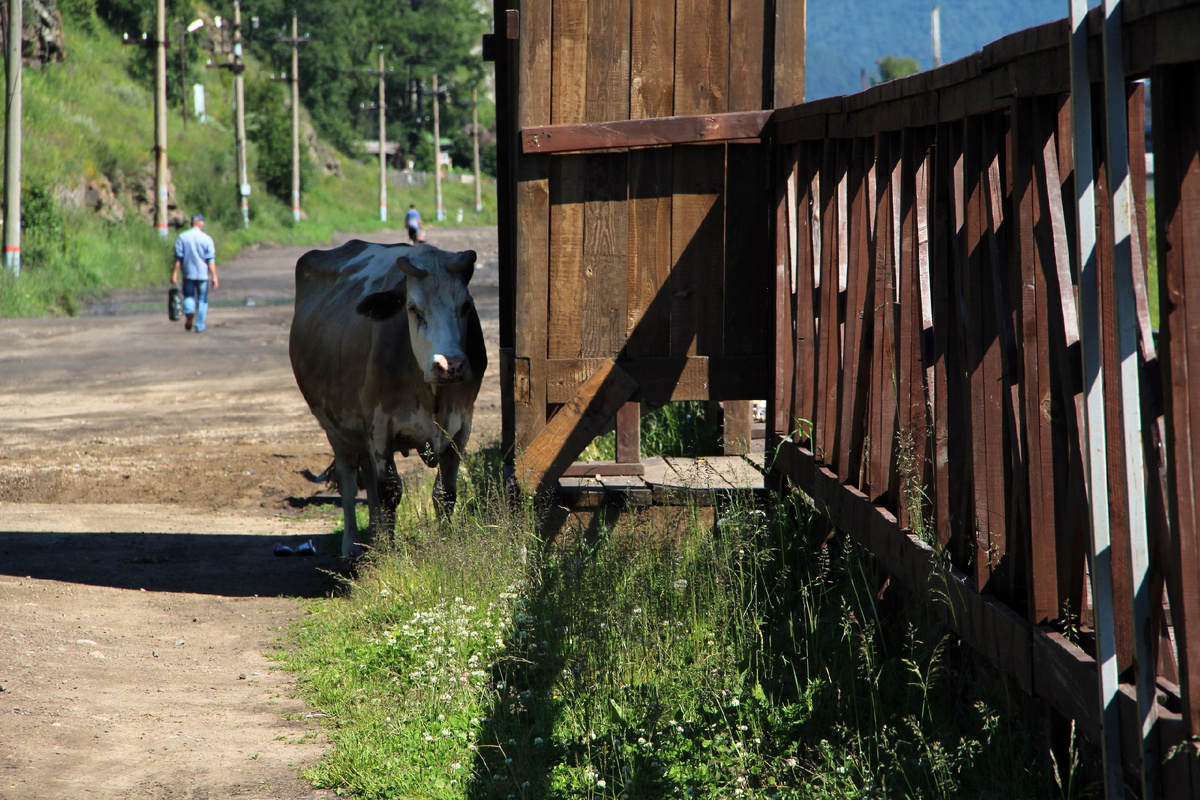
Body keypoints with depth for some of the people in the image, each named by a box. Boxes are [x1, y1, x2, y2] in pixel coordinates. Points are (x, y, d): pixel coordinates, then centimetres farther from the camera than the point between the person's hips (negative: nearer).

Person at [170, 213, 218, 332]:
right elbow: (211, 260, -8)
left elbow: (178, 258, -2)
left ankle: (189, 311, -18)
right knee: (202, 299, 9)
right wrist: (214, 277, -7)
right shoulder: (207, 239, -5)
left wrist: (175, 273, 3)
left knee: (188, 296, 13)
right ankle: (200, 326, 7)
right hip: (203, 273, -1)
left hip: (188, 273, 1)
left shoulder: (182, 237, -1)